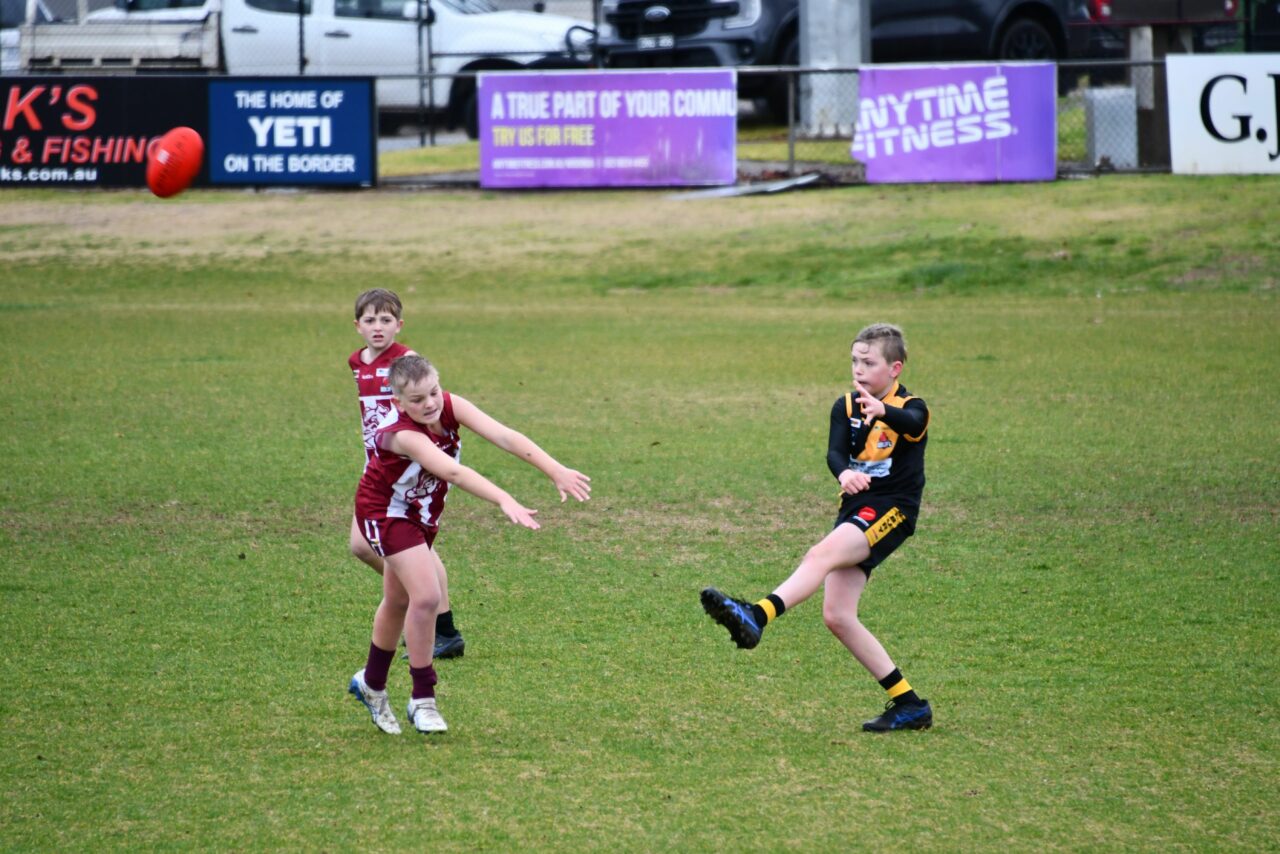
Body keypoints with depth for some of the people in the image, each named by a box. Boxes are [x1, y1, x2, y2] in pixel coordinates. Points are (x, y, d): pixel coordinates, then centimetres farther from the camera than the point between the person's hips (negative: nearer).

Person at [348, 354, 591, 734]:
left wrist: (557, 471, -44)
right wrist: (505, 502, -64)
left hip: (422, 512, 7)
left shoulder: (450, 407, -22)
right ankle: (422, 699, -5)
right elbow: (454, 472, -52)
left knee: (399, 601, 20)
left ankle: (371, 683, 40)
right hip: (385, 512, -7)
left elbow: (504, 437, -33)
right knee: (426, 595, -19)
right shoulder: (403, 435, -38)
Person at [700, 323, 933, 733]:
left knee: (821, 555, -31)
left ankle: (757, 616, -50)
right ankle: (909, 704, 4)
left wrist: (882, 411, -57)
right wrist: (845, 473, -33)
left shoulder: (911, 409, -7)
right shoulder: (846, 407, 10)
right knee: (837, 617, -2)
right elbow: (835, 451, -8)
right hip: (855, 509, 7)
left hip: (891, 510, -7)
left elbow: (910, 422, -33)